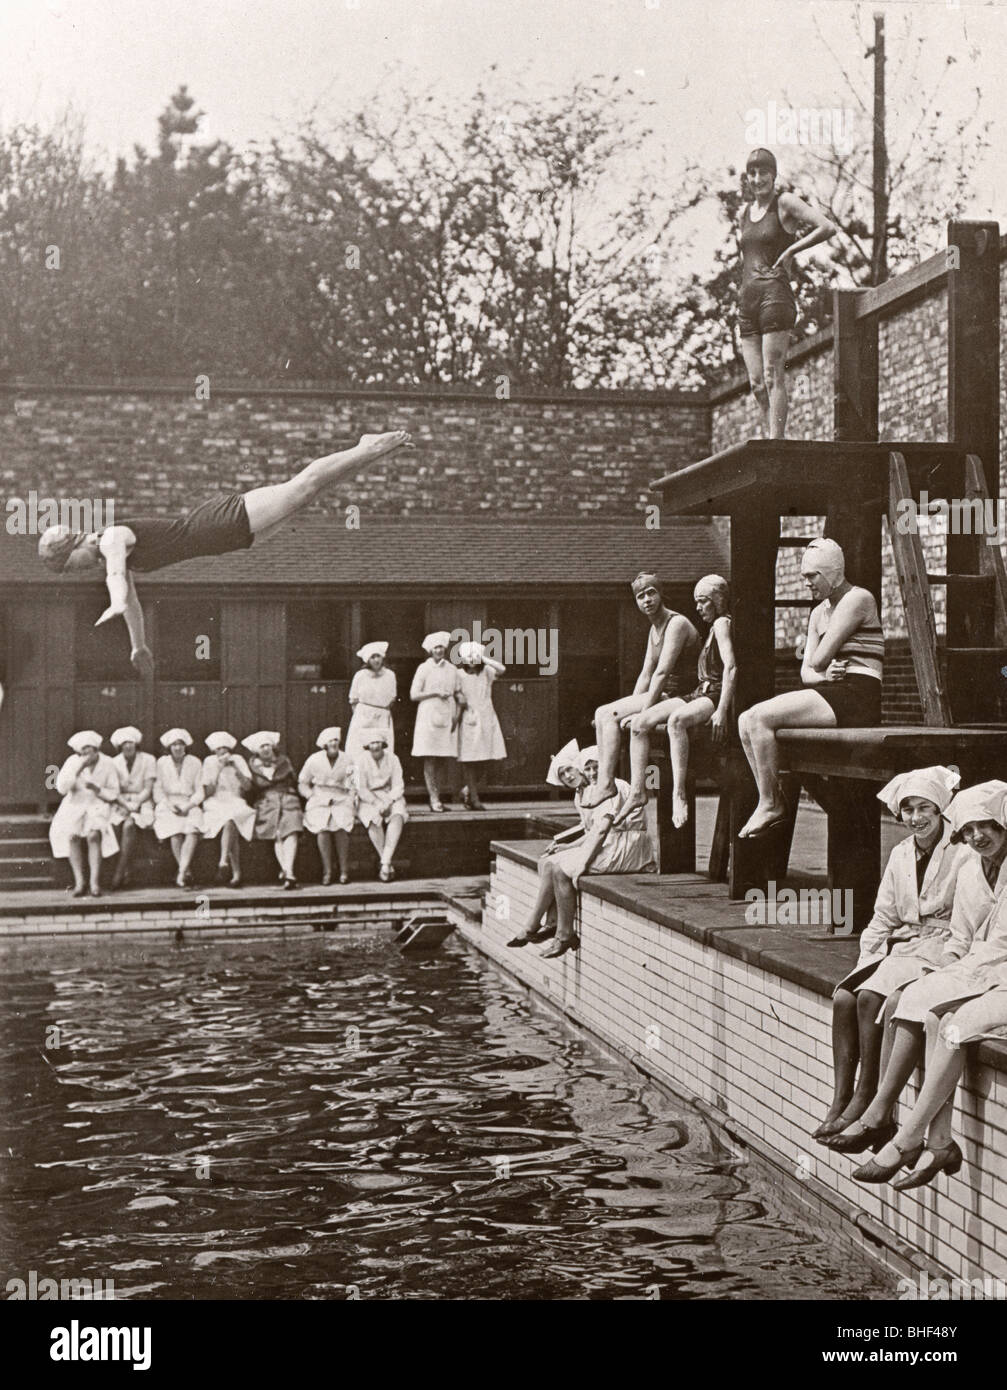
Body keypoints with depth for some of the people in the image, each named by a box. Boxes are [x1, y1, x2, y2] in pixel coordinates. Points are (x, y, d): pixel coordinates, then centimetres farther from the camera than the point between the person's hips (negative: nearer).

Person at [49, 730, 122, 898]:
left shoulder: (107, 763, -6)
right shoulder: (73, 762, -7)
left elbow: (113, 794, 0)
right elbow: (62, 788, -17)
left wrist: (97, 789, -19)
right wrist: (78, 769, -25)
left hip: (98, 806, -1)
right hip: (75, 805, 1)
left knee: (93, 834, -31)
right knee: (71, 834, -29)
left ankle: (95, 882, -27)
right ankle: (79, 882, -22)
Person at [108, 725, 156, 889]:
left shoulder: (148, 760, 3)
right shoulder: (115, 762, 9)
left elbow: (148, 789, -2)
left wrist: (136, 803, -17)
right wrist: (126, 805, -17)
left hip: (142, 802, -2)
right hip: (121, 803, 2)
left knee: (129, 824, -32)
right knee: (127, 825, -32)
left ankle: (119, 873, -33)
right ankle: (125, 872, -26)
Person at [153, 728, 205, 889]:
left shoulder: (195, 763, 9)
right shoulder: (162, 763, 8)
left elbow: (199, 791, 6)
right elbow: (158, 791, 6)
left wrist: (188, 806, -11)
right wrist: (169, 805, -11)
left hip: (189, 805, 1)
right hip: (167, 805, -1)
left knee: (193, 830, -32)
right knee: (175, 831, -32)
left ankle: (181, 873, -37)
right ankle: (186, 872, -26)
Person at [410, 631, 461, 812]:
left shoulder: (452, 669, 12)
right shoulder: (424, 668, 1)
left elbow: (458, 694, 18)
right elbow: (414, 695, -2)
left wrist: (457, 713, 3)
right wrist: (436, 693, -11)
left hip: (447, 717, 4)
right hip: (428, 716, -4)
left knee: (442, 759, 2)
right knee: (429, 759, -7)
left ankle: (436, 796, 8)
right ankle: (434, 798, -7)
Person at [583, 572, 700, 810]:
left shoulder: (677, 624, -14)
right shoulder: (654, 629, 15)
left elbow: (662, 672, -20)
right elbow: (646, 674, 16)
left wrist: (642, 712, -20)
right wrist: (631, 708, 5)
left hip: (686, 698, -9)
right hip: (665, 695, 9)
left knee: (640, 724, -33)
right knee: (604, 714, -3)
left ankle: (637, 793, -29)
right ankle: (605, 783, -12)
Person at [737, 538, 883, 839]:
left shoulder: (857, 599, -7)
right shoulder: (819, 612, 21)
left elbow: (819, 659, -14)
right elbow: (806, 672, 15)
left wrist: (821, 668, 8)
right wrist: (824, 675, -6)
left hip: (856, 697, -9)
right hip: (831, 692, 9)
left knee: (761, 717, -21)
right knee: (746, 721, -6)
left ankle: (771, 805, -11)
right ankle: (770, 801, -7)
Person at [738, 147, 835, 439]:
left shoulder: (785, 203, -1)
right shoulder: (745, 212, 18)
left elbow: (828, 228, -13)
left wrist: (789, 252, -8)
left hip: (775, 295, -7)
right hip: (747, 299, 7)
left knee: (773, 377, -12)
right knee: (756, 382, 2)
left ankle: (776, 439, -14)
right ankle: (769, 439, 4)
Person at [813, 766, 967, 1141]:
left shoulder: (962, 854, -6)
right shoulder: (900, 854, 16)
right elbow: (883, 917, 18)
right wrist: (864, 962, 6)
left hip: (940, 951, -6)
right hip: (900, 948, 7)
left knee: (870, 998, -27)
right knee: (843, 997, -18)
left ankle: (867, 1098, -17)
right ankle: (840, 1100, -17)